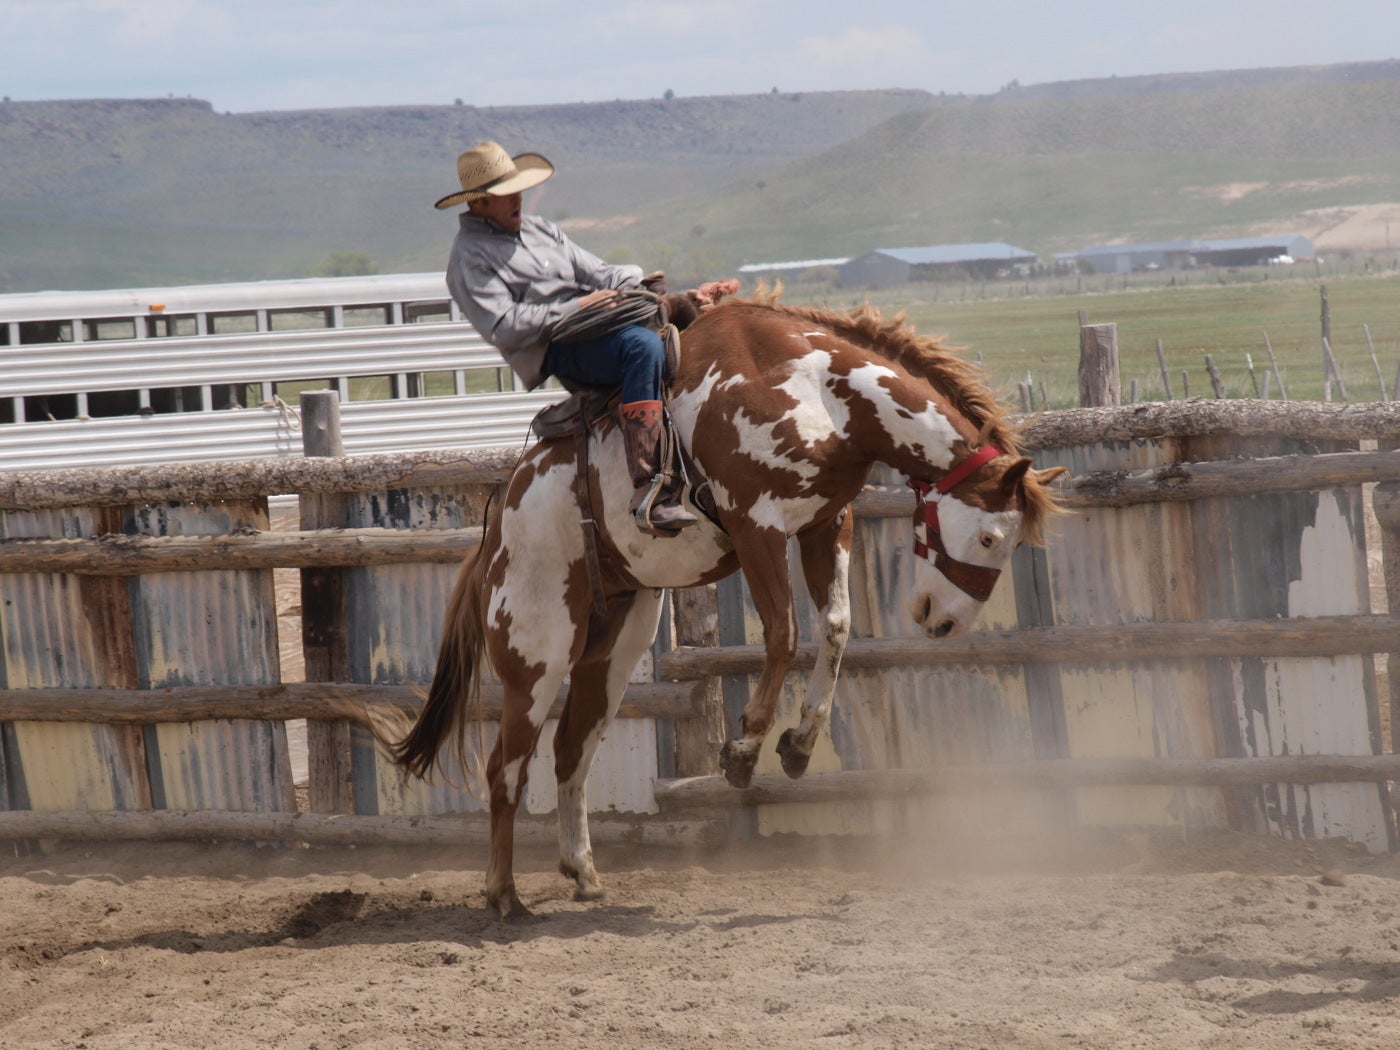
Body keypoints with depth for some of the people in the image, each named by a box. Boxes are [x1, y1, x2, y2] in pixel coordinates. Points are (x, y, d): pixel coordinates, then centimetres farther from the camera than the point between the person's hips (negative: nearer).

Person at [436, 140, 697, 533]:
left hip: (597, 320, 9)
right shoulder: (470, 258, -1)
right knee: (644, 346, -36)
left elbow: (597, 271, 20)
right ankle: (650, 494, -46)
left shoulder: (537, 228, 25)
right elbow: (503, 327, -13)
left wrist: (645, 286, 0)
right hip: (557, 350, -9)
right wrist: (575, 308, -14)